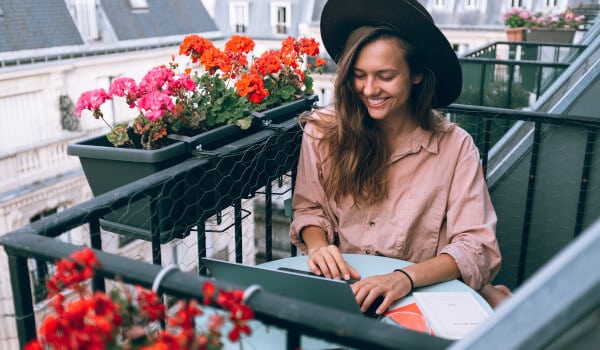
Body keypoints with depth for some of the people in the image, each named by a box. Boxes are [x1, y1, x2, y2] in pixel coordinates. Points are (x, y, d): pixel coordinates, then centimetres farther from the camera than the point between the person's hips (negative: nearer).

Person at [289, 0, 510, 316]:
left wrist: (407, 278, -27)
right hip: (340, 285, 1)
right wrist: (317, 245, -14)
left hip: (423, 292, 0)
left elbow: (477, 246, -11)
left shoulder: (455, 146, -8)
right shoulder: (322, 131, -4)